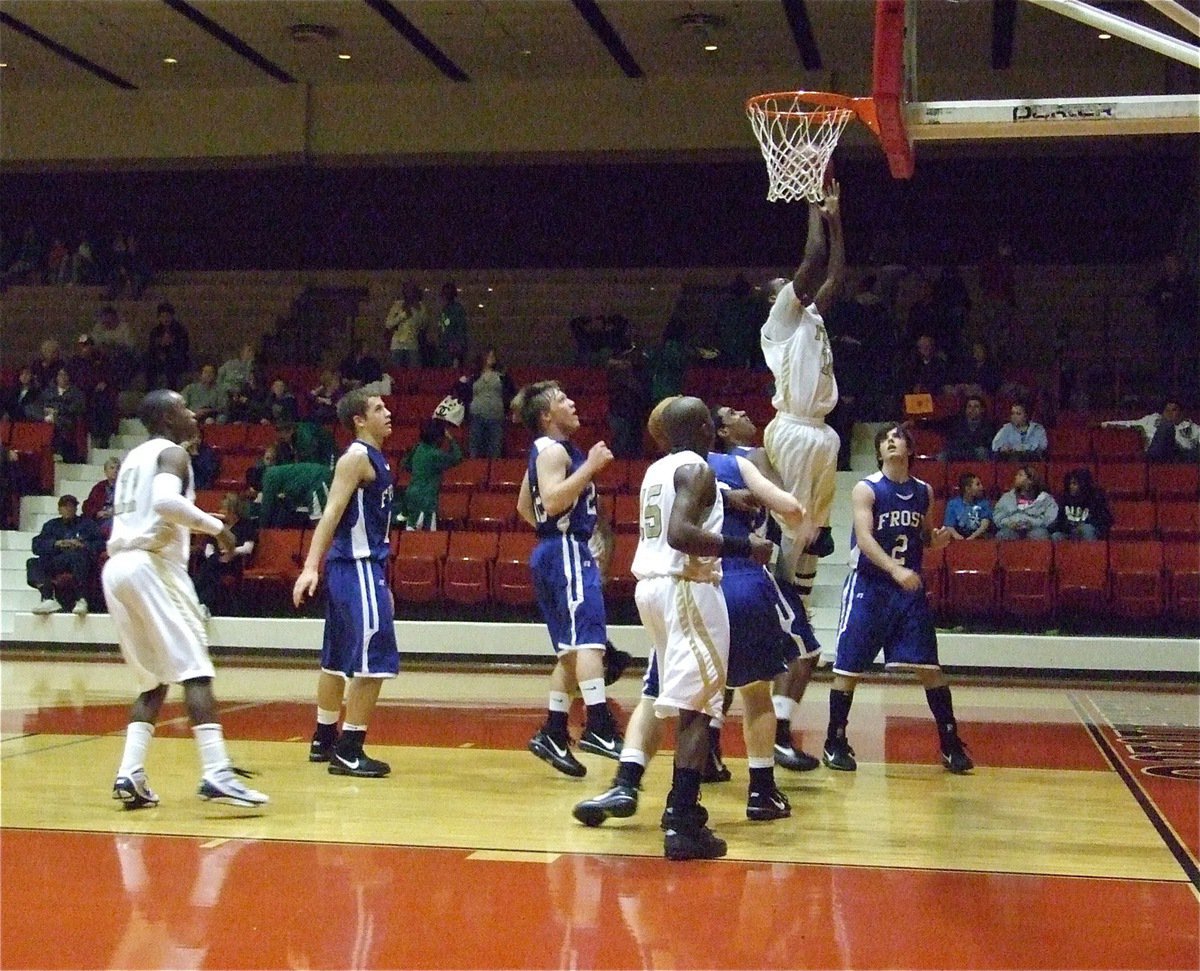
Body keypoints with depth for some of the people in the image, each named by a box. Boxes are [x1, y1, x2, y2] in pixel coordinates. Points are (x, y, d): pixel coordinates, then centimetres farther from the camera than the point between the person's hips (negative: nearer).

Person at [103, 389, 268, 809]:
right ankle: (216, 773, -21)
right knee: (194, 670, -11)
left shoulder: (133, 457, 25)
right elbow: (166, 500, -22)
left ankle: (130, 775, 4)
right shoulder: (172, 453, -2)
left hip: (115, 568, 9)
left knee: (154, 680, 14)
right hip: (153, 565, -9)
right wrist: (215, 526, -12)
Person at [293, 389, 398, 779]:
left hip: (365, 566, 10)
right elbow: (331, 513, -20)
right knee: (373, 659, -11)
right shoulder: (356, 457, -11)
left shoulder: (374, 458, 17)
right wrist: (311, 566, -28)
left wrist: (381, 582, 24)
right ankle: (348, 751, -8)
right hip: (358, 567, -10)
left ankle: (324, 740, 27)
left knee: (339, 659, 17)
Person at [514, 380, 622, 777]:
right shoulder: (553, 450, -9)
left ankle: (552, 735, 12)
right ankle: (599, 726, -29)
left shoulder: (547, 451, 20)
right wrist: (590, 467, -22)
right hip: (567, 550, -11)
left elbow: (524, 505, 28)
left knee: (572, 647, 11)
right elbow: (553, 500, -24)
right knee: (589, 637, -20)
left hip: (559, 551, 11)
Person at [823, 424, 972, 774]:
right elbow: (864, 538, -21)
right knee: (849, 667, 0)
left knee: (928, 665, 2)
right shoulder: (866, 489, -9)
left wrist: (936, 539, -5)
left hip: (910, 588, 4)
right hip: (869, 587, -4)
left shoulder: (924, 491, 7)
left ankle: (950, 743, 11)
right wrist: (895, 569, -35)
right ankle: (835, 743, 12)